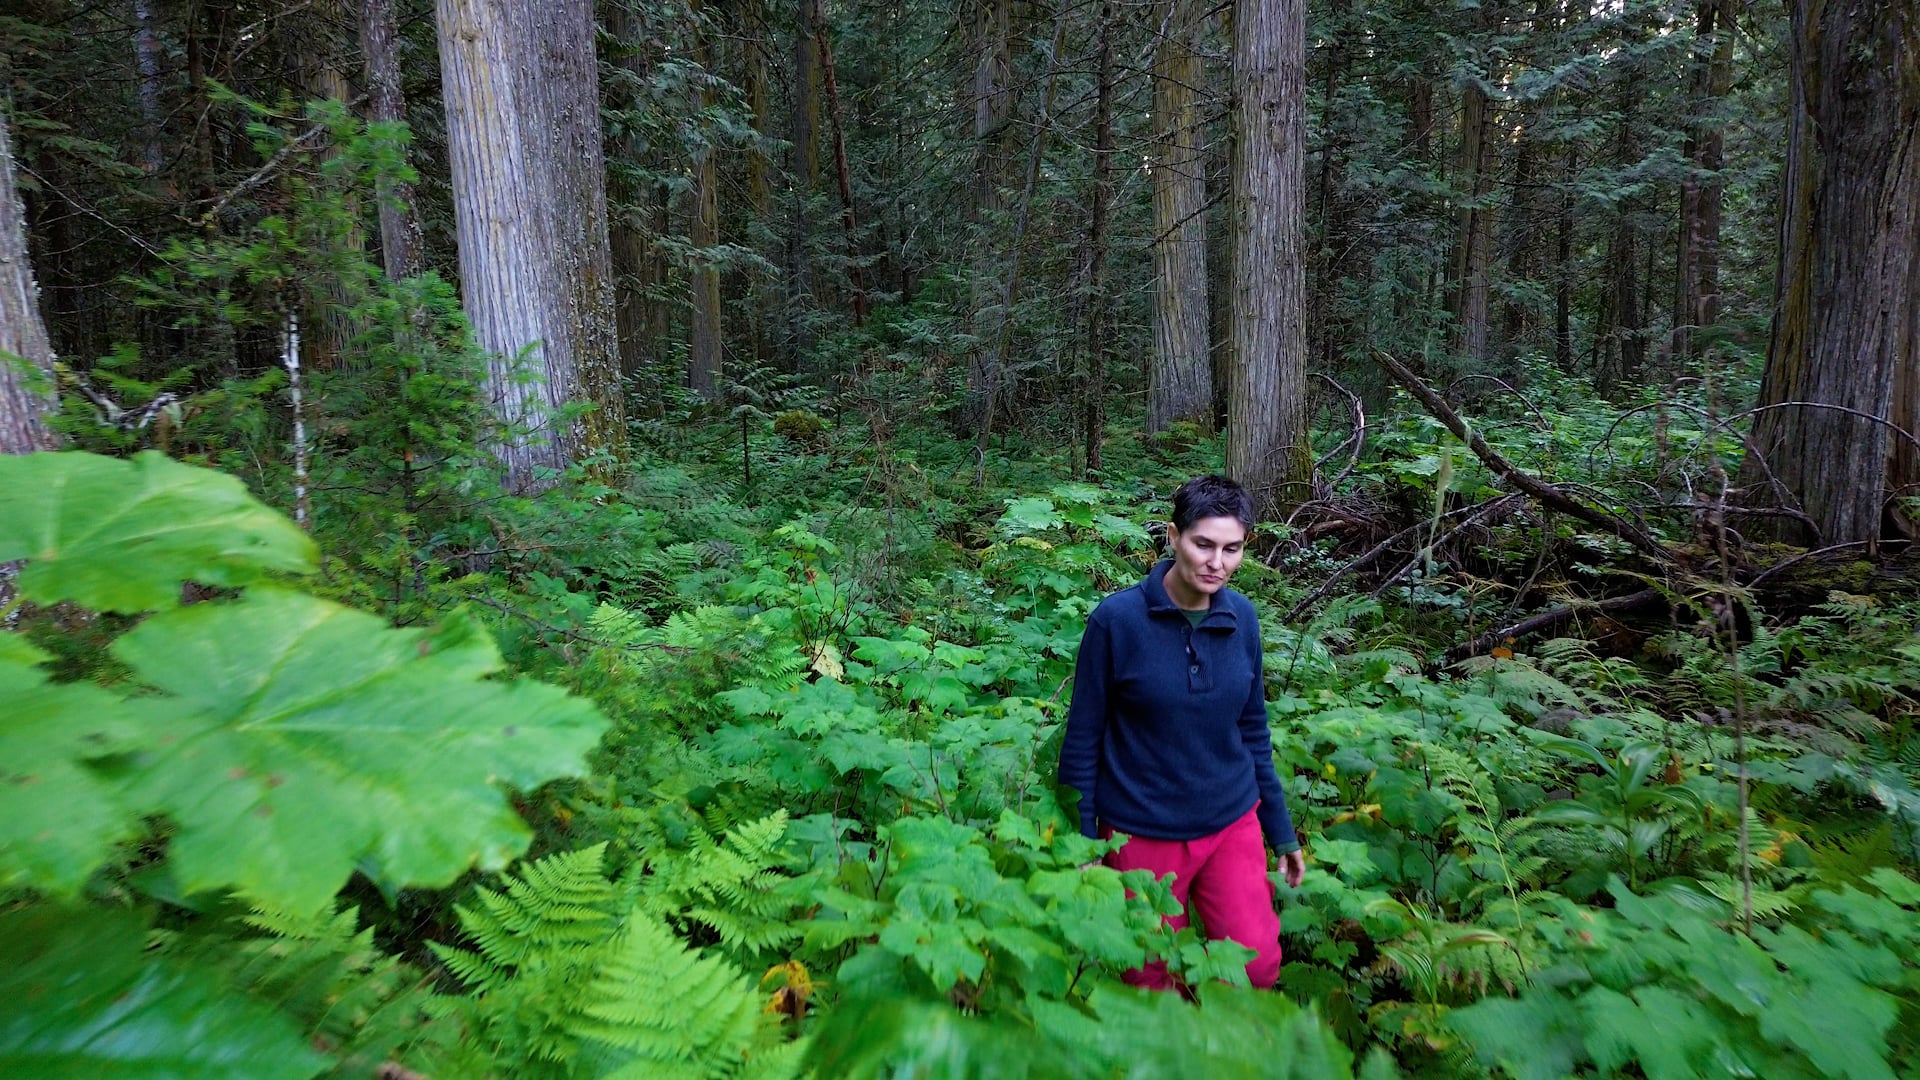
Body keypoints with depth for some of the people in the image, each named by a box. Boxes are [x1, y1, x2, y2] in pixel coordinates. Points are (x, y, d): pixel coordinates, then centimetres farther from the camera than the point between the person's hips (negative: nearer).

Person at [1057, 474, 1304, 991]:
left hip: (1233, 824, 3)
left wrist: (1281, 830, 11)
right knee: (1153, 980, 11)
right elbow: (1083, 739, -9)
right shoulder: (1116, 619, -17)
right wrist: (1082, 844, -6)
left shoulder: (1241, 617, -4)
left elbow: (1252, 730, 8)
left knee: (1257, 966, 1)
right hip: (1144, 833, -3)